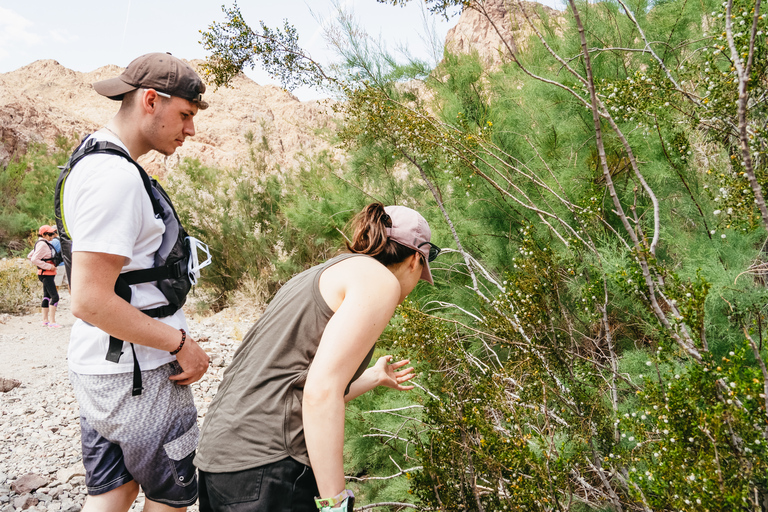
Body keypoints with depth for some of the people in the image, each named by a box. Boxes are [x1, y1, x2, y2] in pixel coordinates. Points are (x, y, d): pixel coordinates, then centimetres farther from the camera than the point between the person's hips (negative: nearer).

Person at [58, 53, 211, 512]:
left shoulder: (92, 160, 10)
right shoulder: (117, 177, -23)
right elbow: (90, 302, -27)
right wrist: (181, 344, -18)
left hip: (98, 366, 9)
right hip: (138, 373, -9)